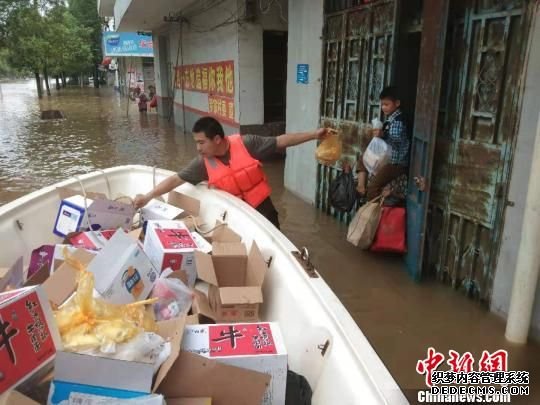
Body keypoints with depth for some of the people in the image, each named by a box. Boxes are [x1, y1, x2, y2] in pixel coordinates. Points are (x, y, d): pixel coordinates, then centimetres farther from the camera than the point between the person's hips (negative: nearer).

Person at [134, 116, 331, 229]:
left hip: (261, 207, -1)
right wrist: (148, 196, -18)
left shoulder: (246, 143, -19)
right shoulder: (203, 163, -13)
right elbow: (175, 179, -10)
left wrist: (313, 135, -18)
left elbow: (281, 141, -15)